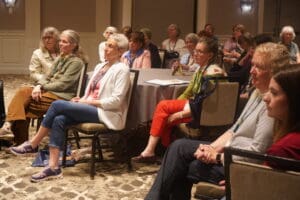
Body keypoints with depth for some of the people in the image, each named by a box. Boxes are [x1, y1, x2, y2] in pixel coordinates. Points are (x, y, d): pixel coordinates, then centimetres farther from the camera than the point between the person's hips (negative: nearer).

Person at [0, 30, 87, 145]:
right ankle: (10, 124, -26)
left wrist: (43, 87, -11)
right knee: (23, 92, -18)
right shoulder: (61, 58, 17)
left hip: (62, 96, -8)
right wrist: (39, 85, -8)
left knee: (23, 102, -18)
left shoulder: (76, 62, -8)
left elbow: (63, 84, -15)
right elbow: (49, 77, 13)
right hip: (52, 91, 8)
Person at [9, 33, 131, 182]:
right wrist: (83, 100, -2)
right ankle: (53, 167, -22)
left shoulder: (121, 70, -6)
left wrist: (89, 101, -13)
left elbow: (116, 101, -15)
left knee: (57, 104, -19)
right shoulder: (100, 66, 19)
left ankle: (32, 145, -5)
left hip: (105, 113, -8)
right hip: (91, 108, 8)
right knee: (58, 120, -21)